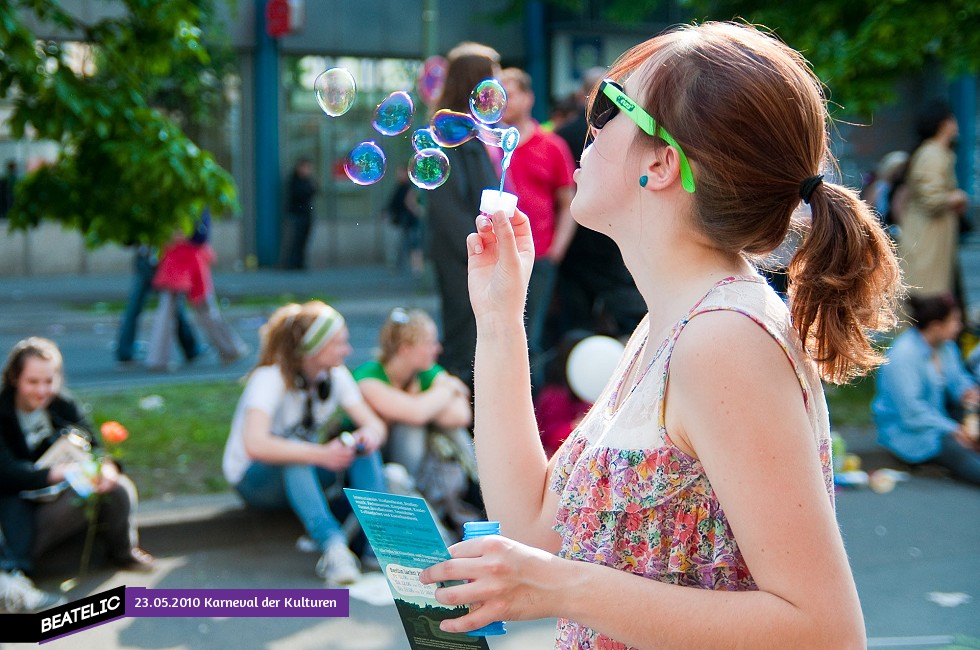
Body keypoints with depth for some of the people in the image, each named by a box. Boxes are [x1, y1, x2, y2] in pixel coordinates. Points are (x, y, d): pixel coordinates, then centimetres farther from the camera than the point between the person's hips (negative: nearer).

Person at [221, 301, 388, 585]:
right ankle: (332, 547, -51)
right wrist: (320, 455, -48)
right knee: (293, 446, -39)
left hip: (303, 475, 6)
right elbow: (255, 445, -42)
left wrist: (371, 435, -33)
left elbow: (375, 424, -7)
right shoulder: (270, 378, -26)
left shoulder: (336, 375, -5)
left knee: (364, 444, -21)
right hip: (253, 480, -6)